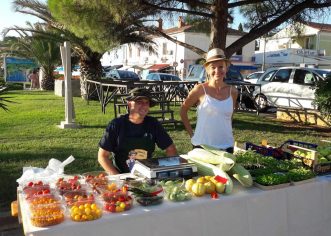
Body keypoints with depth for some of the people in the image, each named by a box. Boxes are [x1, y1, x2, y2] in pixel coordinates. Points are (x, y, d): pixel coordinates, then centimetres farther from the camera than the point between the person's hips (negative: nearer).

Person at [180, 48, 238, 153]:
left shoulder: (233, 92, 1)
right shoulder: (200, 89, -8)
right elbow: (183, 109, 3)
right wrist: (191, 133, 0)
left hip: (226, 146, 3)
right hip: (202, 145, -3)